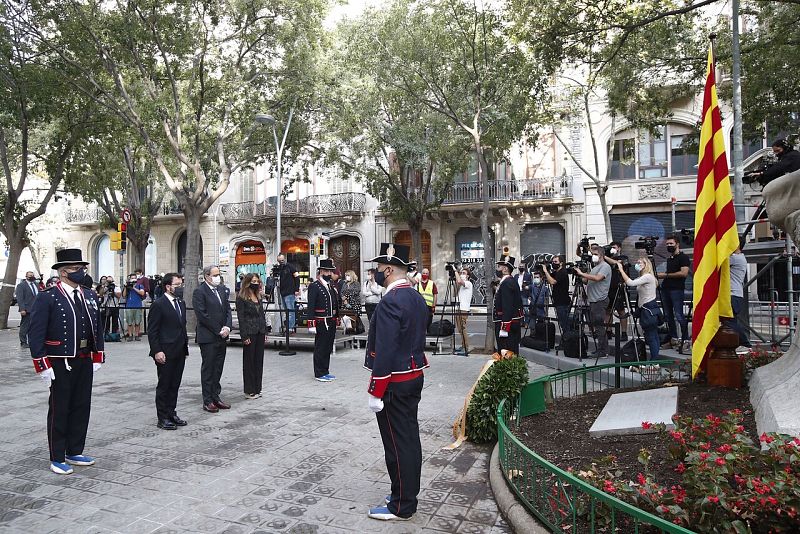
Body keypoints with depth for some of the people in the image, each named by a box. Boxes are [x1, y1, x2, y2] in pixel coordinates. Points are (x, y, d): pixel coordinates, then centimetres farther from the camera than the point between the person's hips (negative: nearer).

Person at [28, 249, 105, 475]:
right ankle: (57, 458, 20)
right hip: (60, 364, -6)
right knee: (59, 410, 6)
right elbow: (35, 334, -12)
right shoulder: (46, 298, -10)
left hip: (85, 362, 6)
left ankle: (74, 453, 28)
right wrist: (43, 367, -14)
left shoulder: (90, 296, 9)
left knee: (81, 408, 13)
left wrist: (97, 359, 11)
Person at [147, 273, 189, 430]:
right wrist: (157, 351, -17)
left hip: (180, 353, 7)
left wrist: (186, 348, 14)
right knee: (164, 386, 3)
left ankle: (171, 414, 24)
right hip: (166, 353, -7)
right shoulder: (159, 304, -10)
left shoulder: (181, 303, 12)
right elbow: (152, 331, -11)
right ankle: (163, 418, 13)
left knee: (175, 385, 13)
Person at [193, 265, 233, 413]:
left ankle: (215, 397, 23)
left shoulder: (222, 289, 11)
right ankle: (207, 401, 11)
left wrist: (227, 327, -5)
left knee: (218, 368, 13)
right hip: (208, 337, -7)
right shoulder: (199, 292, -11)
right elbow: (202, 315, -16)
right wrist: (218, 331, -14)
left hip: (222, 336, 7)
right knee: (208, 369, 3)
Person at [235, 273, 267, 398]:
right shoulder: (241, 298, -6)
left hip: (260, 332, 6)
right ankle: (249, 390, 9)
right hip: (249, 332, -6)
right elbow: (241, 317, -10)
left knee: (259, 360, 9)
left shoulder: (259, 296, 14)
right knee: (249, 360, 1)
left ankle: (257, 388, 18)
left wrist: (265, 331, 10)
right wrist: (244, 336, -14)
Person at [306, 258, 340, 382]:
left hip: (332, 322, 7)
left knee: (328, 348, 14)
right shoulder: (314, 286, -10)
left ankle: (325, 371, 24)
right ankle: (319, 374, 10)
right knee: (320, 348, 2)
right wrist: (311, 324, -17)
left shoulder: (333, 285, 12)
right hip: (321, 323, -7)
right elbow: (311, 307, -14)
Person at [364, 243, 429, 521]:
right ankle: (407, 494, 32)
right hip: (415, 376, 10)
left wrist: (375, 392, -18)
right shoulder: (417, 297, 8)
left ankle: (401, 506, 16)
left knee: (397, 443, 3)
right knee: (409, 437, 18)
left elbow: (385, 352, -24)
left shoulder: (390, 302, -22)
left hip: (394, 383, -9)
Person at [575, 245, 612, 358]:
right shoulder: (595, 267, 21)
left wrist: (582, 274, -22)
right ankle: (601, 349, 19)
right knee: (594, 326, 11)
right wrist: (581, 277, 6)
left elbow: (597, 278, -24)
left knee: (599, 327, -7)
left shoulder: (605, 266, -7)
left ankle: (602, 351, -2)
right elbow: (587, 281, 22)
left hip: (600, 301, -9)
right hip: (592, 300, 9)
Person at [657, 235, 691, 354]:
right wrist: (661, 276, 7)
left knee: (679, 316, -12)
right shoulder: (669, 258, 20)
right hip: (665, 289, 8)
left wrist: (666, 275, -11)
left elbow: (684, 273, -14)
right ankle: (673, 339, 13)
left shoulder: (683, 257, -3)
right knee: (668, 315, 7)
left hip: (677, 289, -8)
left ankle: (686, 340, -7)